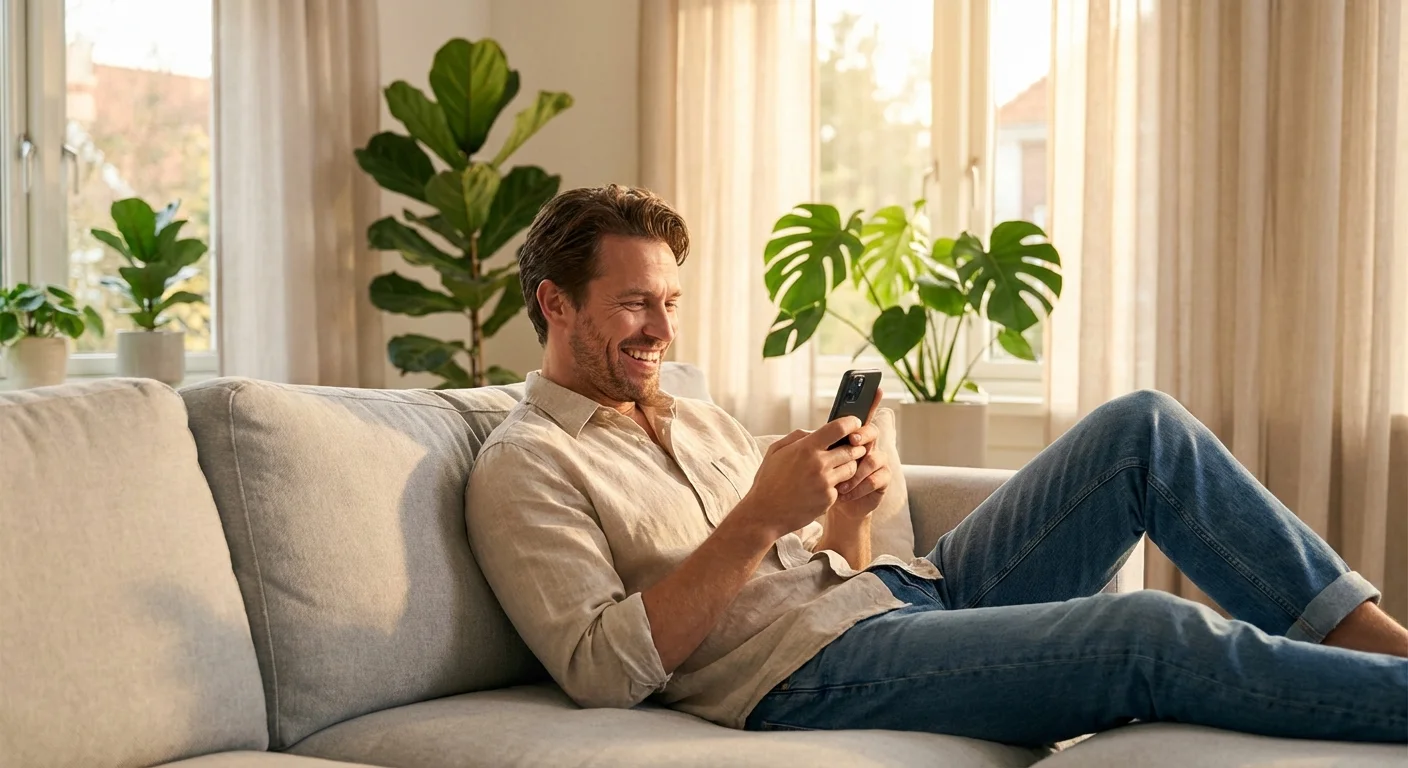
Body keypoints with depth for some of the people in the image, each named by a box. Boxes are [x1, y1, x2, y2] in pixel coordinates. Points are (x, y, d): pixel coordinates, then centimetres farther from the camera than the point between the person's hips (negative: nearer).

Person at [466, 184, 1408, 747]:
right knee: (1158, 634, -27)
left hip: (912, 587, 8)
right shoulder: (525, 467, -1)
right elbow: (604, 669, -15)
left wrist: (849, 513, -3)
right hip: (809, 667, -8)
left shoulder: (700, 422, 23)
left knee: (1145, 427, -6)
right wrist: (760, 521, -18)